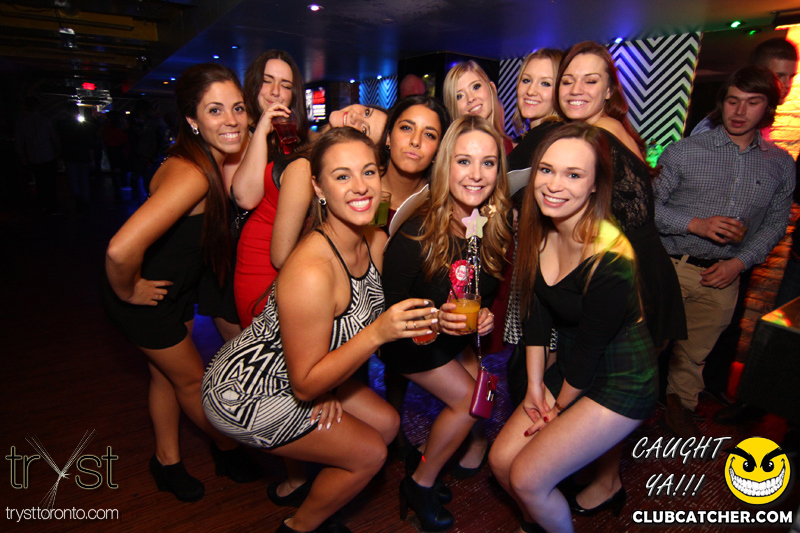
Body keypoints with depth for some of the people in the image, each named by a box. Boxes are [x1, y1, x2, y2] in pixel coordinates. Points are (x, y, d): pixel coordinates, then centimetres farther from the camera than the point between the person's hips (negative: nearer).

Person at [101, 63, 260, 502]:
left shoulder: (214, 161, -6)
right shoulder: (191, 174, -34)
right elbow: (121, 249, -41)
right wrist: (129, 291, -23)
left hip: (177, 289, 8)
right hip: (145, 297, -8)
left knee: (167, 373, 21)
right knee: (192, 379, 13)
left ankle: (167, 461, 43)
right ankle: (228, 449, 39)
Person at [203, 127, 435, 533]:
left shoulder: (377, 242, -10)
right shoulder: (310, 271, -36)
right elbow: (305, 385, -26)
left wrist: (332, 384, -7)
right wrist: (378, 333, -36)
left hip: (302, 371, 7)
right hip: (243, 392, -7)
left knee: (386, 423, 12)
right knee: (369, 453, 0)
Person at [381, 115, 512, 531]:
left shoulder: (495, 229, -13)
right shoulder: (417, 232, -30)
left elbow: (488, 289, 3)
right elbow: (388, 304, -23)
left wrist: (485, 314, -17)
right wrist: (434, 317, -38)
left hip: (454, 338, 6)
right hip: (409, 339, -6)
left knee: (474, 397, 1)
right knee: (468, 398, -10)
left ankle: (422, 462, 29)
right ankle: (419, 484, 15)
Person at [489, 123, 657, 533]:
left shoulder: (611, 260, -29)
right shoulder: (539, 230, -8)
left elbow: (589, 350, -19)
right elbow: (536, 312, -1)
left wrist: (559, 406, -4)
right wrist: (535, 386, 0)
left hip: (621, 383, -6)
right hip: (569, 370, 7)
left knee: (527, 478, -6)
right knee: (501, 460, 6)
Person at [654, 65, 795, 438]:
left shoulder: (781, 165, 6)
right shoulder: (684, 151, -4)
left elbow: (775, 224, 10)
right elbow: (649, 204, -5)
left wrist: (739, 262, -5)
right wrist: (697, 225, -17)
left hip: (724, 276, 3)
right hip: (671, 267, -3)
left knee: (696, 351, 17)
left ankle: (680, 407, 38)